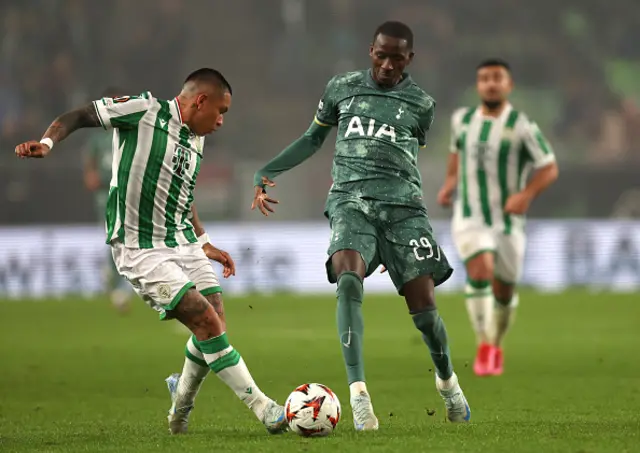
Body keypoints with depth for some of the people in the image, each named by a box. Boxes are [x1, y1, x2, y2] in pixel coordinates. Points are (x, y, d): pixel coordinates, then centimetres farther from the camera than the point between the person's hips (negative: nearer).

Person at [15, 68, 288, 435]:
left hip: (182, 243, 8)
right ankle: (263, 408, -9)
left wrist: (204, 243, 27)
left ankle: (180, 411, 27)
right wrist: (47, 142, -27)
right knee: (207, 322, -15)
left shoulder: (196, 140, 12)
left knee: (215, 328, 3)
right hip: (140, 250, -8)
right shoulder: (144, 110, -11)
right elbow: (78, 116, -10)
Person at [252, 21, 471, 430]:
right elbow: (313, 139, 22)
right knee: (348, 278, -29)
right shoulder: (341, 89, 11)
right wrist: (266, 173, 13)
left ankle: (447, 381, 24)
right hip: (351, 202, 0)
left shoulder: (421, 105, 9)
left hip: (403, 205, 0)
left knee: (423, 306, -6)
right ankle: (358, 391, -33)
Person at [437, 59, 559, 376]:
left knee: (504, 291, 10)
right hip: (469, 217, 0)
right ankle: (483, 346, -21)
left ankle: (496, 347, 36)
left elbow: (549, 168, -5)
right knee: (481, 270, -25)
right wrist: (450, 182, 9)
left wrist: (526, 195, -20)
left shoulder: (522, 127, -9)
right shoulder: (462, 119, 3)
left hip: (508, 220, 0)